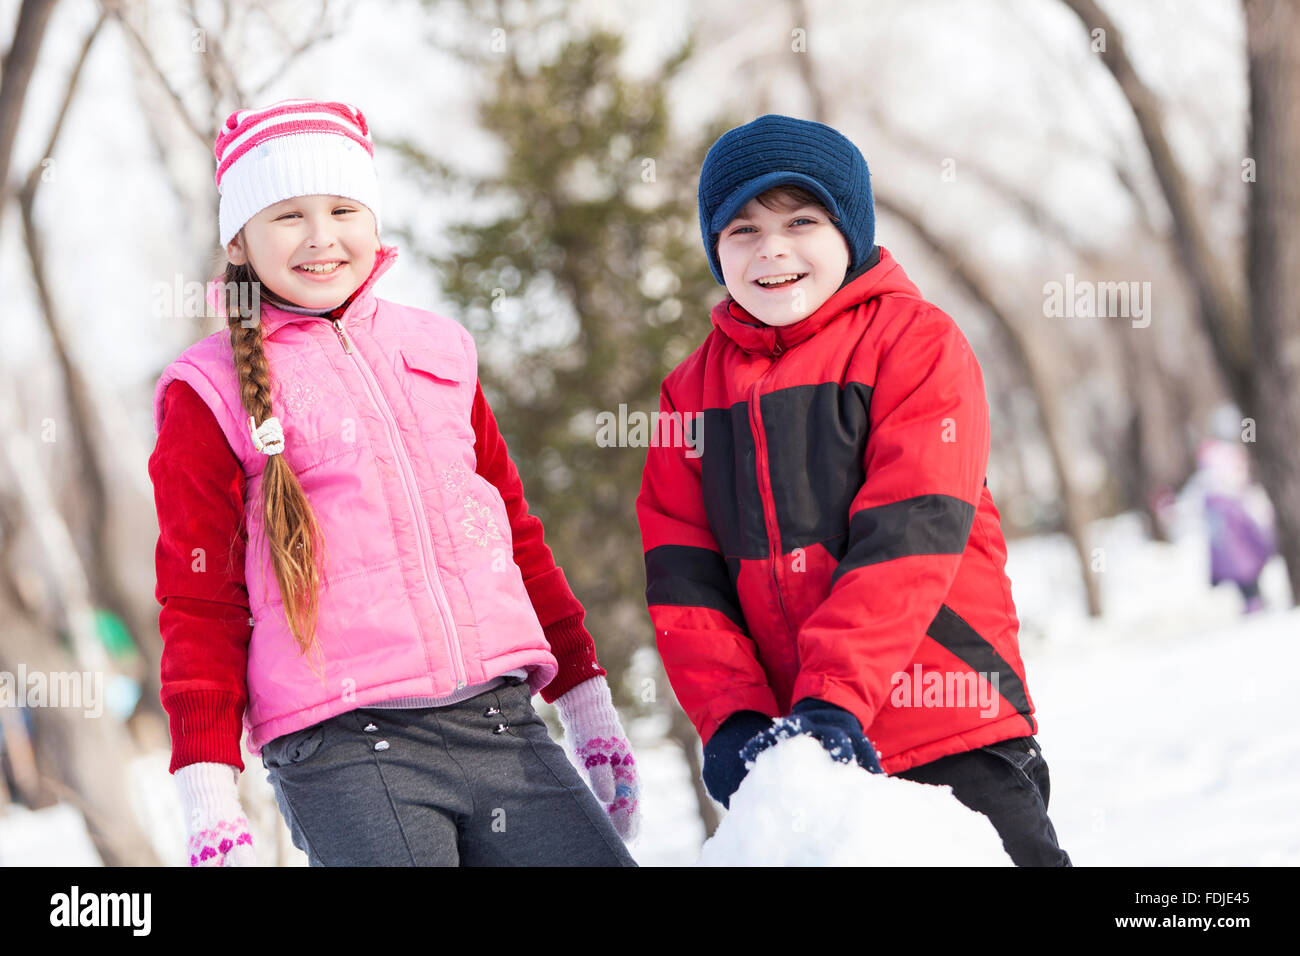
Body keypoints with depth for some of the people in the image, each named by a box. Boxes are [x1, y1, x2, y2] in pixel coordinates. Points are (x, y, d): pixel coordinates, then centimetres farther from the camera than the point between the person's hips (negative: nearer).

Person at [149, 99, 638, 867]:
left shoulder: (439, 352, 16)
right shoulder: (212, 392, 4)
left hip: (504, 725, 4)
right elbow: (200, 602, 4)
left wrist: (589, 707, 21)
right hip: (343, 747, -4)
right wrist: (209, 797, -3)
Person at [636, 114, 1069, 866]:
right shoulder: (693, 389, 12)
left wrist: (833, 697, -22)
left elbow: (909, 533, -13)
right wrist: (731, 718, -9)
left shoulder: (915, 341, -2)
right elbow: (684, 575, 6)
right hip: (790, 747, 4)